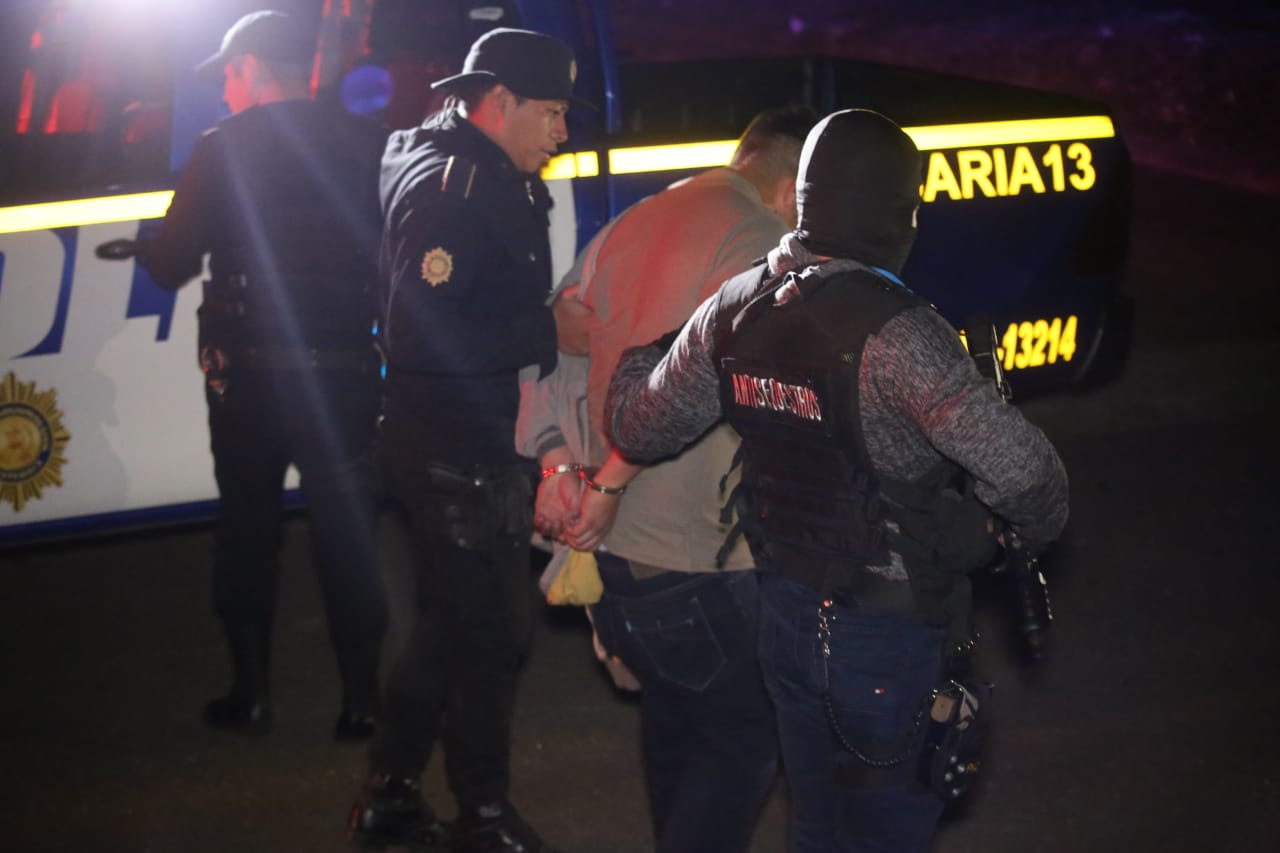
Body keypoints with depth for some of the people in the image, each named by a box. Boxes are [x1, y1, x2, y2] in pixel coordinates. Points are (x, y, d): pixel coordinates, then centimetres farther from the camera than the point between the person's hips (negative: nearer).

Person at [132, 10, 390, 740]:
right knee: (348, 540, 7)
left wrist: (148, 244, 16)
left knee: (248, 535, 13)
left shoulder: (224, 150, -5)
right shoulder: (367, 146, 0)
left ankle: (251, 694, 16)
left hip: (247, 373, -1)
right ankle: (361, 701, 7)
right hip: (345, 372, 1)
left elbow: (170, 265, -5)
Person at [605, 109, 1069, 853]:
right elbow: (1020, 470, -29)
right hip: (890, 632, -6)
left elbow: (638, 426, 4)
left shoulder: (733, 311, -6)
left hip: (788, 615, 6)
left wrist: (638, 355, 25)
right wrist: (1038, 526, -7)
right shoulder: (892, 332, -27)